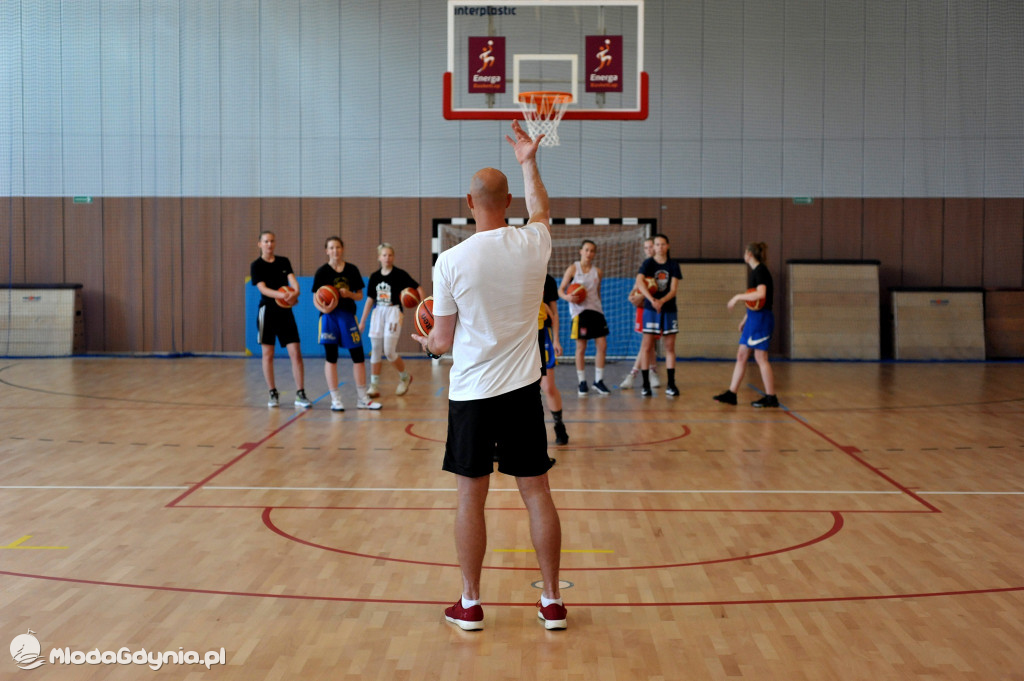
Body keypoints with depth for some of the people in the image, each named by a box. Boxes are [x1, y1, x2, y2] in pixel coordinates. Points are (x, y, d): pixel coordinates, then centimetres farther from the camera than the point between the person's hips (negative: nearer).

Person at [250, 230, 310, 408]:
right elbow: (263, 288, -15)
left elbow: (292, 279, -6)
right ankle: (273, 394, 15)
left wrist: (295, 292, -29)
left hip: (285, 312, 2)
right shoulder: (256, 265, -1)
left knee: (296, 354, -5)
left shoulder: (284, 262, 9)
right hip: (267, 312, -2)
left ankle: (300, 394, -2)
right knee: (268, 354, 4)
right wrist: (281, 295, -32)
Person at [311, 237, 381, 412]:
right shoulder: (322, 272, -2)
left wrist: (349, 294, -12)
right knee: (331, 357, 1)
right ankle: (335, 399, 9)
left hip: (348, 315, 2)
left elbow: (360, 295, 9)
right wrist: (323, 308, -23)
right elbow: (316, 299, -3)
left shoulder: (352, 270, 5)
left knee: (358, 356, 3)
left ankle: (363, 398, 14)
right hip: (329, 317, -2)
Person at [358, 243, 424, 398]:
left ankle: (405, 377, 17)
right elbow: (370, 299, 14)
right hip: (378, 313, 5)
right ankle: (374, 386, 10)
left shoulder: (399, 274, -5)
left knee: (389, 351, -9)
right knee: (375, 350, 3)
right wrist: (362, 321, 13)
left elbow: (418, 288, -8)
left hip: (393, 311, -5)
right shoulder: (374, 276, 8)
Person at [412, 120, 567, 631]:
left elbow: (442, 342, -5)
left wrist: (424, 342, 18)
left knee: (471, 496, 7)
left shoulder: (451, 261, -10)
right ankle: (552, 601, 16)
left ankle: (470, 604, 16)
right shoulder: (533, 245, -3)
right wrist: (529, 162, 36)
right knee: (536, 492, 9)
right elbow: (541, 211, 24)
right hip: (523, 390, 3)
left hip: (472, 395, -2)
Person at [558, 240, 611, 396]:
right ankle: (582, 382, 8)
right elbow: (561, 289, -1)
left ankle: (598, 380, 11)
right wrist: (567, 297, -21)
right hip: (579, 311, -4)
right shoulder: (573, 268, -1)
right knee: (581, 348, -1)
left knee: (602, 346, 0)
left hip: (596, 310, 4)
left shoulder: (597, 271, 11)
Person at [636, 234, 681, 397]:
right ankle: (645, 385, 1)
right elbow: (639, 282, -20)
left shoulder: (673, 265, 4)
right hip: (651, 310, -2)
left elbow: (673, 289, -4)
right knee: (647, 346, -4)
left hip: (669, 309, 3)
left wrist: (662, 301, -24)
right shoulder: (648, 263, -3)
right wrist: (652, 300, -34)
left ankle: (671, 384, 10)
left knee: (670, 347, 5)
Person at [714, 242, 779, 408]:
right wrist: (745, 319, 23)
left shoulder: (760, 270, -13)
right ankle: (731, 394, 13)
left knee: (761, 358, -6)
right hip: (754, 318, 10)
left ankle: (771, 397, 1)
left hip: (761, 319, -10)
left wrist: (738, 297, -18)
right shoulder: (755, 271, 16)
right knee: (741, 355, 10)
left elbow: (760, 294, -27)